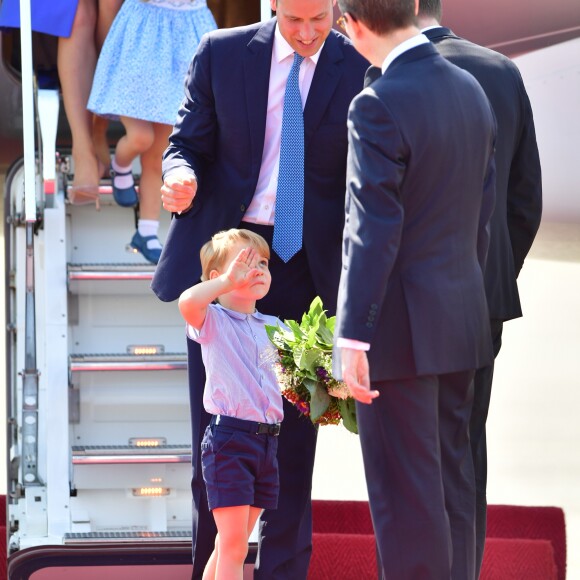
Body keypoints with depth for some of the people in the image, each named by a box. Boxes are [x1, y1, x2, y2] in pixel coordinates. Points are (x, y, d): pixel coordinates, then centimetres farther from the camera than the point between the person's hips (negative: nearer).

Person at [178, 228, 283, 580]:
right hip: (229, 436, -7)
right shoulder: (213, 321, -4)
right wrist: (228, 281, -23)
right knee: (233, 544, -8)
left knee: (234, 543, 14)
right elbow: (188, 302, -28)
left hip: (268, 441, 7)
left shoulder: (274, 327, 15)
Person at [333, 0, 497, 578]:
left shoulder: (379, 106, -18)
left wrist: (352, 336, -18)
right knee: (451, 477, 16)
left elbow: (373, 231, -20)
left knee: (405, 492, -1)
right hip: (462, 316, 8)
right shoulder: (471, 90, 6)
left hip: (400, 326, -8)